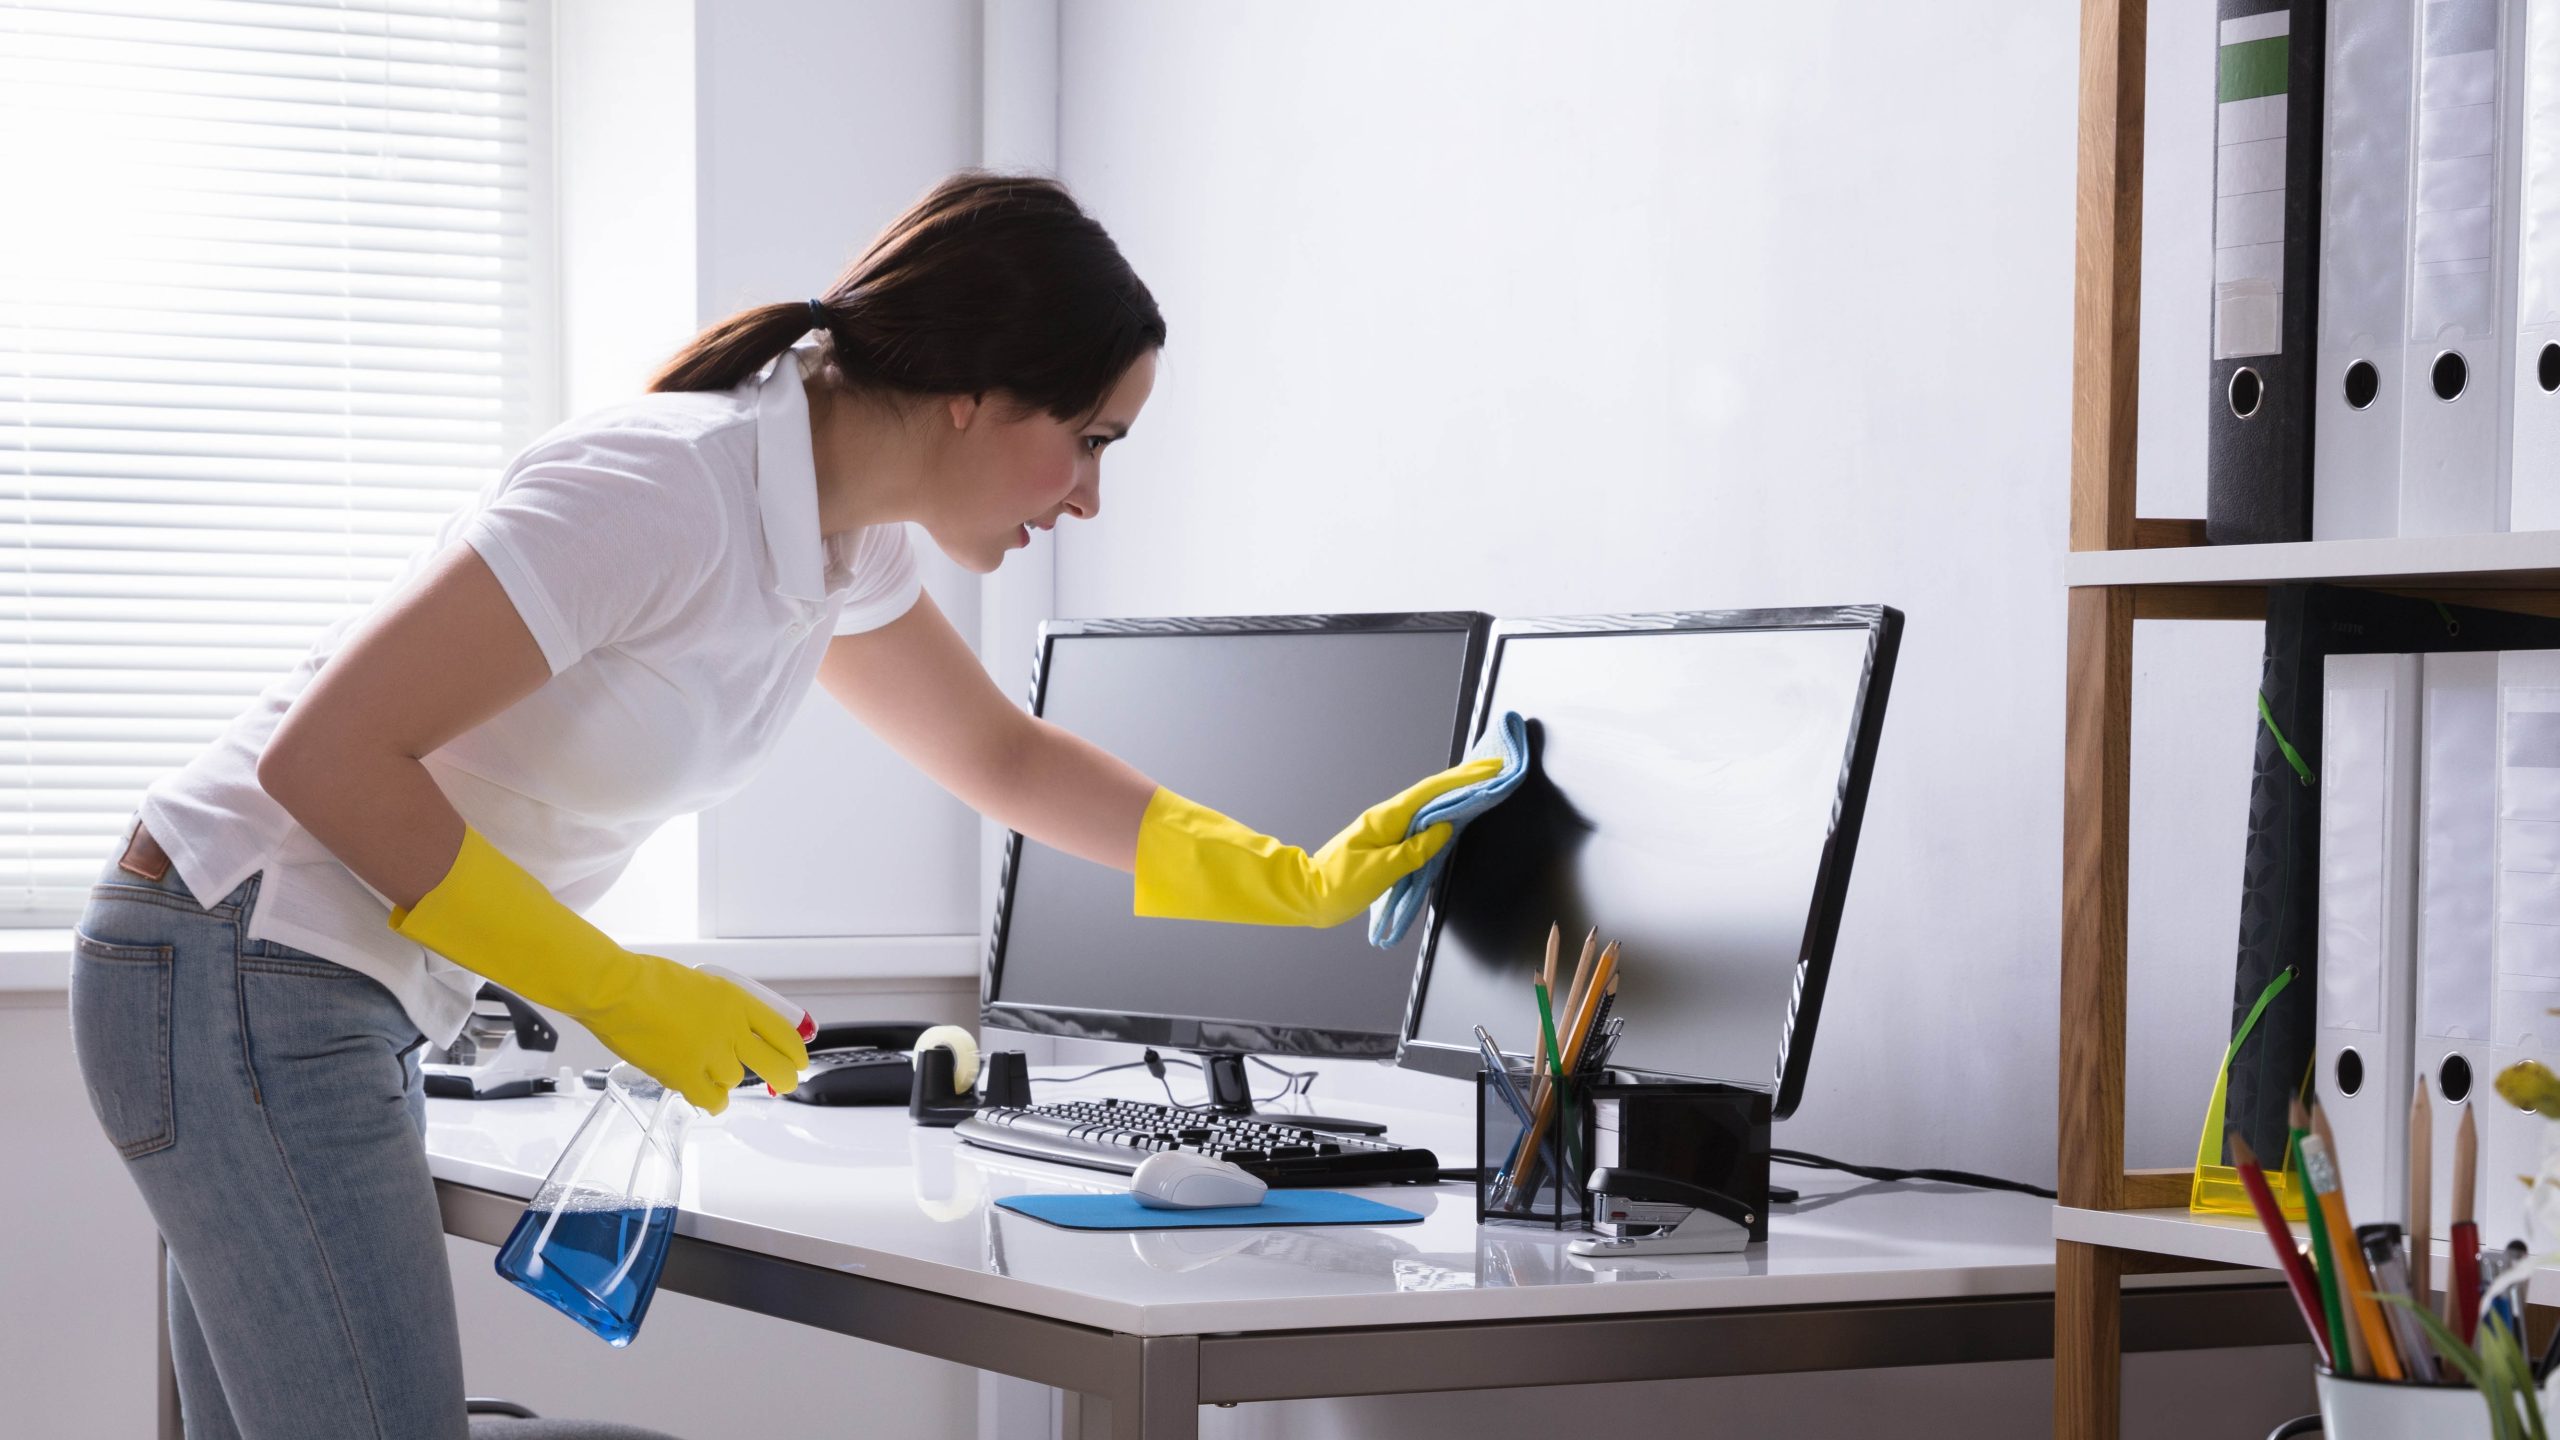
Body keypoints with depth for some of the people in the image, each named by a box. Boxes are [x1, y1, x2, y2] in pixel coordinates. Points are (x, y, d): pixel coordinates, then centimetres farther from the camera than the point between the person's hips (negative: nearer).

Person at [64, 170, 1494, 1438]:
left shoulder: (844, 544, 5)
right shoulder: (665, 494, -24)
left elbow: (1002, 756, 23)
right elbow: (325, 755, -24)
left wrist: (1298, 884, 19)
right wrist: (620, 992, -18)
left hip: (332, 999, 9)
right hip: (247, 978, -9)